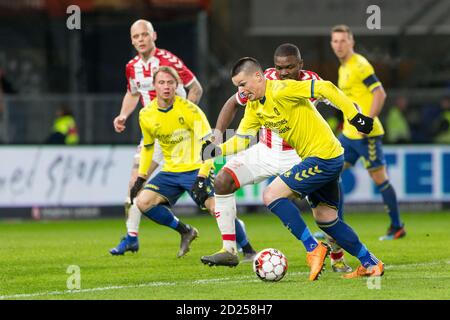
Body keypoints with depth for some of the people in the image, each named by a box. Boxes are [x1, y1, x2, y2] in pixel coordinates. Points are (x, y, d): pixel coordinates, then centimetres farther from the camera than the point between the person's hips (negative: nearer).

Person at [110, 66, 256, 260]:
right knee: (142, 201, -14)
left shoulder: (189, 109, -16)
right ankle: (185, 231, 6)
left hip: (196, 169, -5)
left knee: (215, 206, -26)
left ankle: (248, 250, -11)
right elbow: (147, 147, 18)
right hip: (171, 171, 5)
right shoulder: (146, 115, 0)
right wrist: (141, 178, 12)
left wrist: (201, 178, -27)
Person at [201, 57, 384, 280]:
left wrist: (354, 116, -25)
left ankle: (313, 249, -10)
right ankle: (370, 264, 24)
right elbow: (241, 139, 11)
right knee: (326, 220, 16)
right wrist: (218, 149, -9)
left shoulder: (281, 90, -19)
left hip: (323, 157, -10)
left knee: (272, 195, -13)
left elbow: (325, 88, -23)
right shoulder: (254, 107, 9)